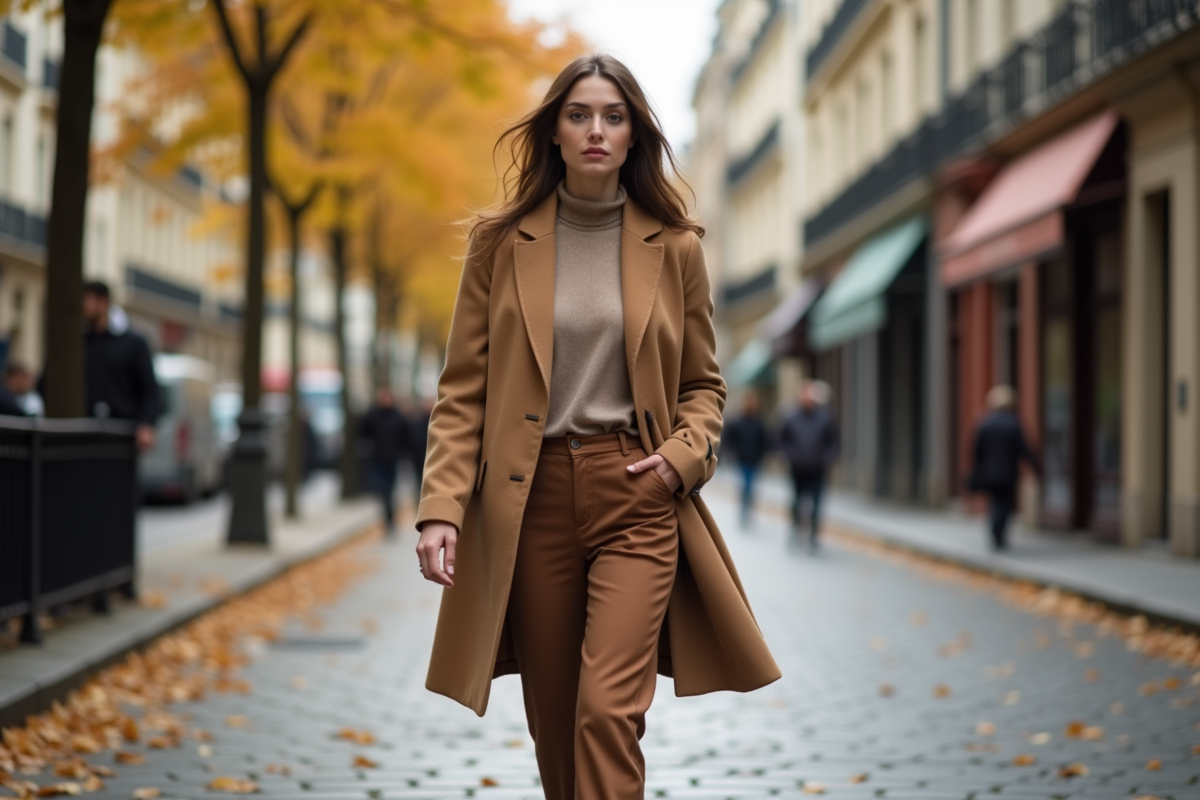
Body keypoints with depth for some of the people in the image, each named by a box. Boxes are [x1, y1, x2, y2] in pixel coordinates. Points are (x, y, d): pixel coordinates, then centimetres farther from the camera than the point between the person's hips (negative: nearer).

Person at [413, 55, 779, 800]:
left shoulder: (674, 245, 4)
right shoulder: (501, 240, 3)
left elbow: (703, 383, 14)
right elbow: (463, 388, 3)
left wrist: (684, 454, -7)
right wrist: (442, 507, -8)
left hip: (637, 496, -1)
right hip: (532, 496, 1)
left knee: (610, 709, -14)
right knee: (553, 723, 9)